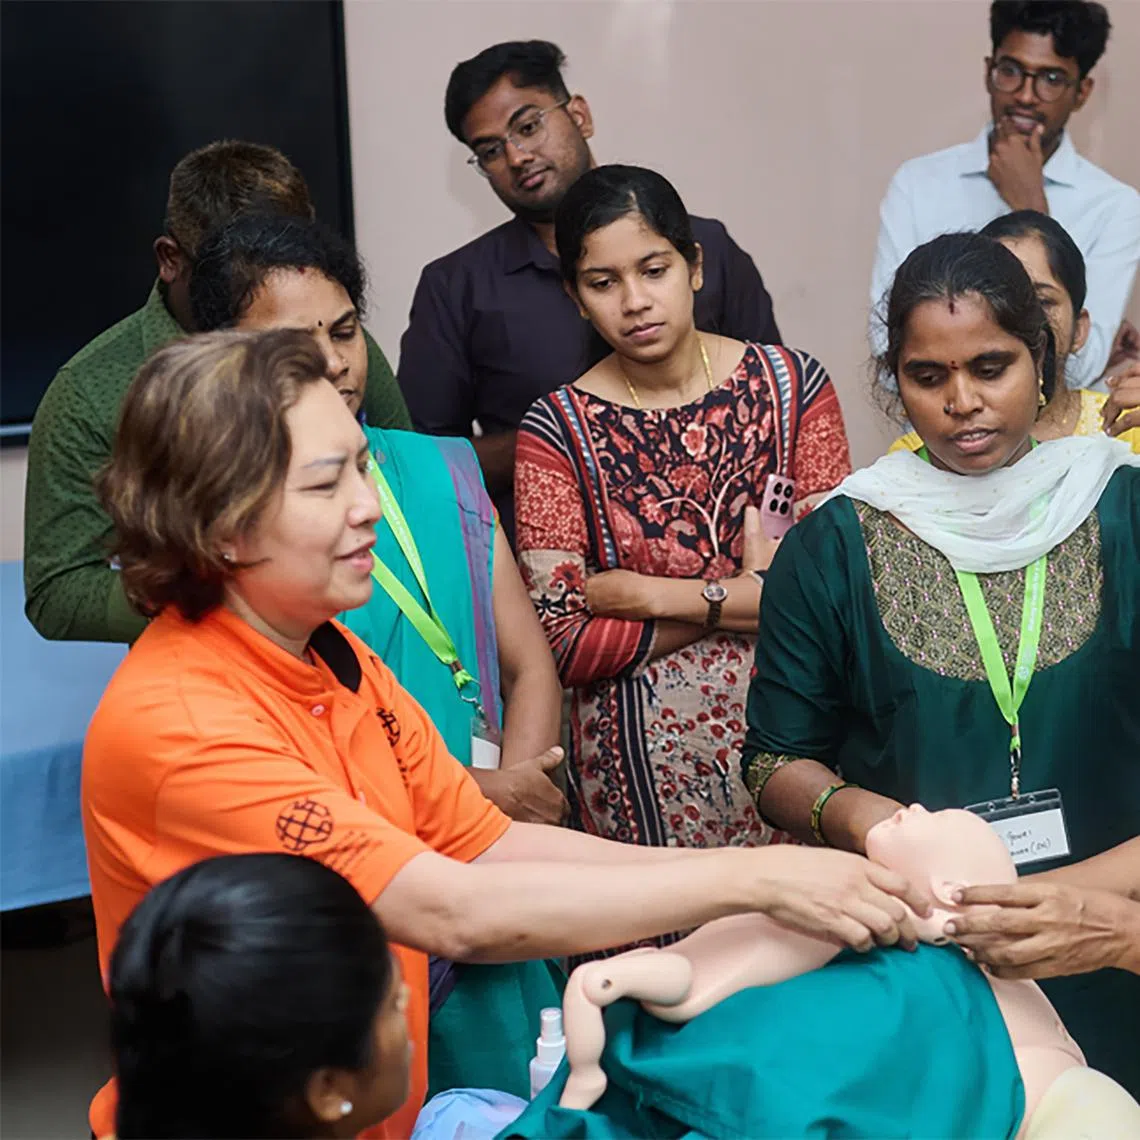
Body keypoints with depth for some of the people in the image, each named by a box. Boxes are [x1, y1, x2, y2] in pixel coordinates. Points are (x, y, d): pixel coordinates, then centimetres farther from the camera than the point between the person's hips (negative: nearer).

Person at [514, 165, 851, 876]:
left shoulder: (792, 384, 2)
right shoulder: (559, 430, -2)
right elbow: (564, 644, -7)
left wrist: (640, 592, -10)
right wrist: (733, 599, -10)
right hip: (648, 760, -1)